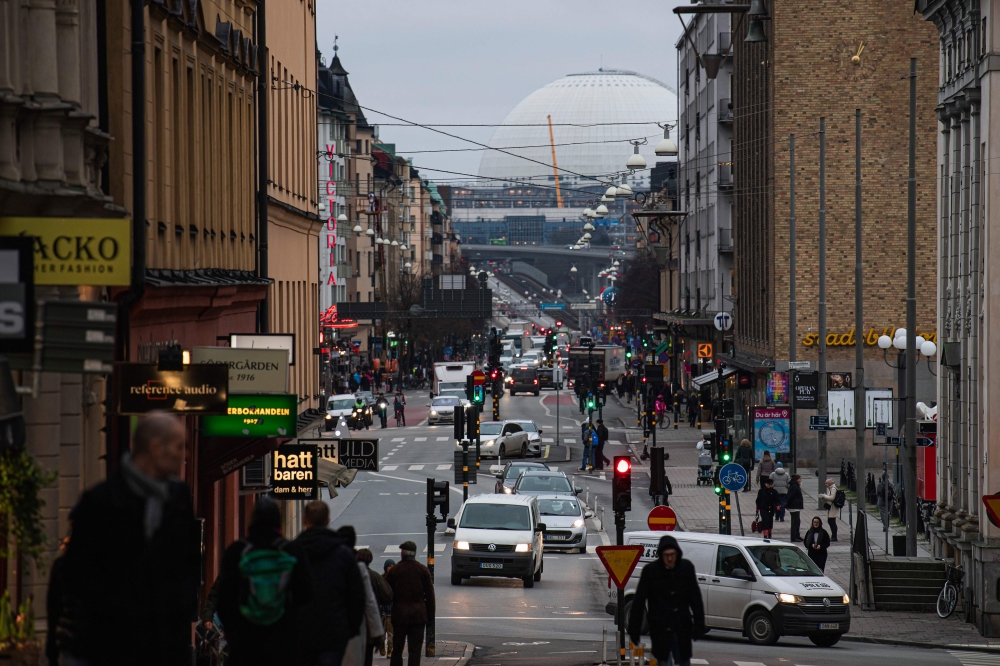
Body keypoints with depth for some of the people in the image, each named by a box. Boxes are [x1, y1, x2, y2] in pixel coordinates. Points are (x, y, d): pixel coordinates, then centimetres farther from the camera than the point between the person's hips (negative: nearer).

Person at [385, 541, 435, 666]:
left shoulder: (395, 570, -2)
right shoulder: (423, 570, 1)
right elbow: (429, 593, 1)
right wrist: (430, 613, 7)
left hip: (399, 613, 0)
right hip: (418, 614, 0)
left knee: (397, 648, 9)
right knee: (415, 649, 0)